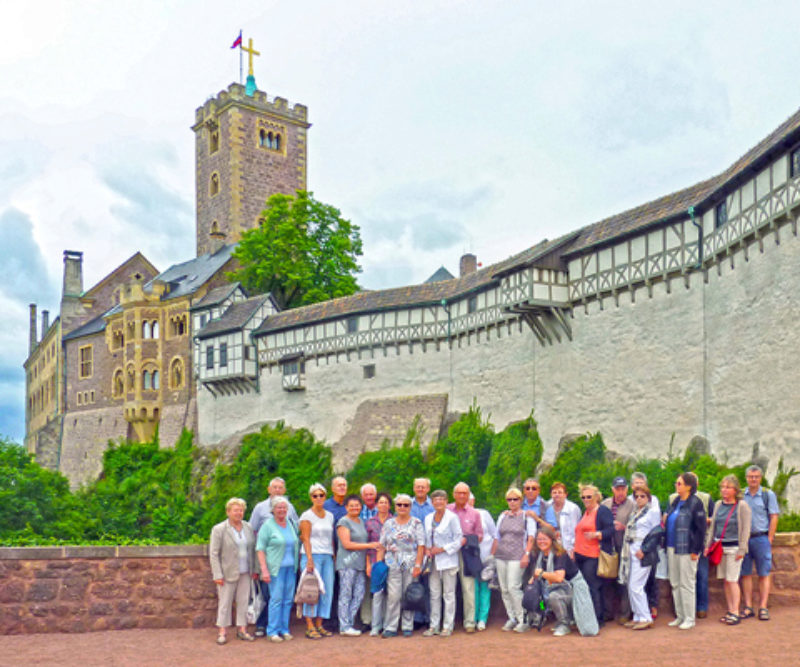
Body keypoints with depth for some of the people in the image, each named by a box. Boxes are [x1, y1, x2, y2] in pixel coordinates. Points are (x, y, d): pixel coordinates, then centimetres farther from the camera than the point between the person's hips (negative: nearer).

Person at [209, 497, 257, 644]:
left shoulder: (248, 528, 8)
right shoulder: (219, 529, -6)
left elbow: (252, 549, 13)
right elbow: (213, 554, -7)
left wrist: (254, 569, 7)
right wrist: (217, 575, -12)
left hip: (245, 572, 4)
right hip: (228, 573, -4)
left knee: (243, 601, 7)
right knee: (225, 602, 3)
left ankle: (242, 629, 17)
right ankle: (222, 631, 11)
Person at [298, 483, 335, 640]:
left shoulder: (329, 516, 15)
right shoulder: (307, 516, -1)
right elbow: (306, 539, -7)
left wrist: (334, 557, 10)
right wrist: (309, 559, -15)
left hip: (327, 557, 6)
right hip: (312, 555, -5)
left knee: (327, 591, 2)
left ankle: (319, 625, 11)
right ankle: (310, 627, -3)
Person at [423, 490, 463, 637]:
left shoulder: (452, 517, -7)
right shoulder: (428, 518, 10)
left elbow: (458, 541, -8)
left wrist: (441, 549, -13)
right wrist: (427, 549, -1)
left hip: (448, 560, -5)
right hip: (433, 561, 5)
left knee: (449, 594, 1)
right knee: (434, 594, 8)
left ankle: (448, 626, 7)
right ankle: (434, 626, 15)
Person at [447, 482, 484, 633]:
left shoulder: (474, 513, 9)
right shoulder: (447, 510, 5)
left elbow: (480, 535, 11)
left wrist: (466, 539, -6)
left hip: (467, 553, 0)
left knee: (468, 588, -5)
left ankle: (469, 622, 0)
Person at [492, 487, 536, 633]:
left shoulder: (527, 516, 3)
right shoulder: (503, 516, 16)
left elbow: (531, 537, -4)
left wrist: (526, 554, -15)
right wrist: (492, 555, 13)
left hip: (517, 557, -5)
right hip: (501, 556, 5)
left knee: (513, 587, -14)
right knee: (504, 589, 3)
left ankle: (523, 620, -4)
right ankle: (511, 618, 14)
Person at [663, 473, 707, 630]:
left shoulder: (695, 503, -11)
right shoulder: (675, 502, 12)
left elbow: (701, 528, -13)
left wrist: (695, 550, -14)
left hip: (687, 550, -8)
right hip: (672, 549, 8)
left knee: (686, 584, 0)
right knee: (675, 584, 12)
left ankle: (689, 619, 9)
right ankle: (680, 616, 22)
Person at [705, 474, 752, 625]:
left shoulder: (742, 506, -5)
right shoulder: (719, 505, 11)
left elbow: (746, 529, -7)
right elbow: (713, 526, 16)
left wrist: (741, 549, -11)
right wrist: (708, 545, 12)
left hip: (733, 547, -5)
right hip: (719, 547, 5)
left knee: (732, 580, -6)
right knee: (725, 581, 7)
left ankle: (735, 613, 0)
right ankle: (730, 611, 15)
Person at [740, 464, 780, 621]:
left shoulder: (768, 495, 2)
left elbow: (774, 517, 0)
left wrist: (769, 539, -6)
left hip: (761, 538, -2)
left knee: (764, 574, 2)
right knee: (745, 574, 4)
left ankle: (763, 607, 6)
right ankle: (748, 607, 9)